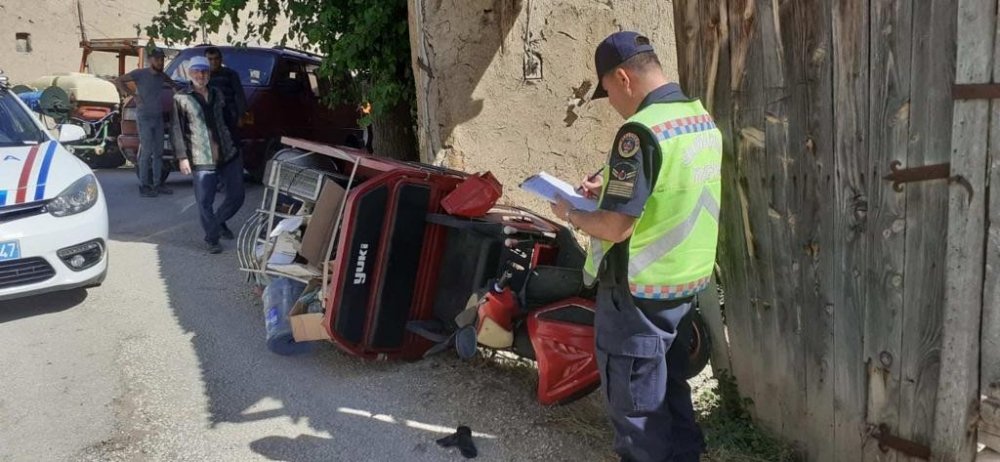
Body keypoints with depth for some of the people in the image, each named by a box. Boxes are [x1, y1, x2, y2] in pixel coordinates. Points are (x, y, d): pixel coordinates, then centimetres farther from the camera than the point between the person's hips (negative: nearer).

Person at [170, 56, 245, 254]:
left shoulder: (217, 94, 13)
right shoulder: (181, 98, -1)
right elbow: (179, 130, -3)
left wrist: (234, 146, 17)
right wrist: (183, 157, -8)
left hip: (229, 155, 4)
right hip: (202, 160, -4)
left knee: (237, 196, 7)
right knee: (205, 202, 0)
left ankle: (219, 221, 34)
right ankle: (212, 239, 15)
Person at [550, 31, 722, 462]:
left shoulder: (640, 131, -23)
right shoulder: (703, 119, 5)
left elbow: (615, 228, -25)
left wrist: (569, 213, -7)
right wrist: (612, 187, 13)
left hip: (638, 291, -9)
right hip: (687, 280, 9)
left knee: (635, 399, 8)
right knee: (670, 384, 24)